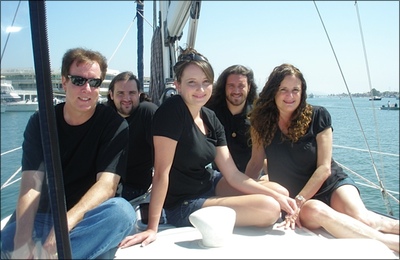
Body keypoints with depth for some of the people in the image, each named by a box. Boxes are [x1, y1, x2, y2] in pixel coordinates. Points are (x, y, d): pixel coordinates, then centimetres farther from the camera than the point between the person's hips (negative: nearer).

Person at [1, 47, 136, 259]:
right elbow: (31, 184, -12)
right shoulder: (40, 122, -2)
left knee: (121, 211, -34)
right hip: (44, 214, 1)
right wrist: (23, 240, -27)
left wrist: (67, 222, -35)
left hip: (88, 216, 0)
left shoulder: (114, 125, -10)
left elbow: (107, 183, -19)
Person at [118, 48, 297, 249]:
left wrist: (277, 196, -8)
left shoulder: (211, 118, -1)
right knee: (270, 209, -17)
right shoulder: (171, 111, -24)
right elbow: (161, 171, -26)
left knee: (279, 193, 10)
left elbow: (233, 175, -1)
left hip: (210, 185, 8)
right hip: (183, 205, -8)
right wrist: (152, 228, -25)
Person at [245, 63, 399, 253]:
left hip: (331, 184, 0)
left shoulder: (318, 116, -9)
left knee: (361, 218, -31)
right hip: (293, 196, 0)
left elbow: (324, 168, -11)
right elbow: (255, 163, 3)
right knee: (314, 211, -33)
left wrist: (298, 201, -19)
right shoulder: (262, 122, -5)